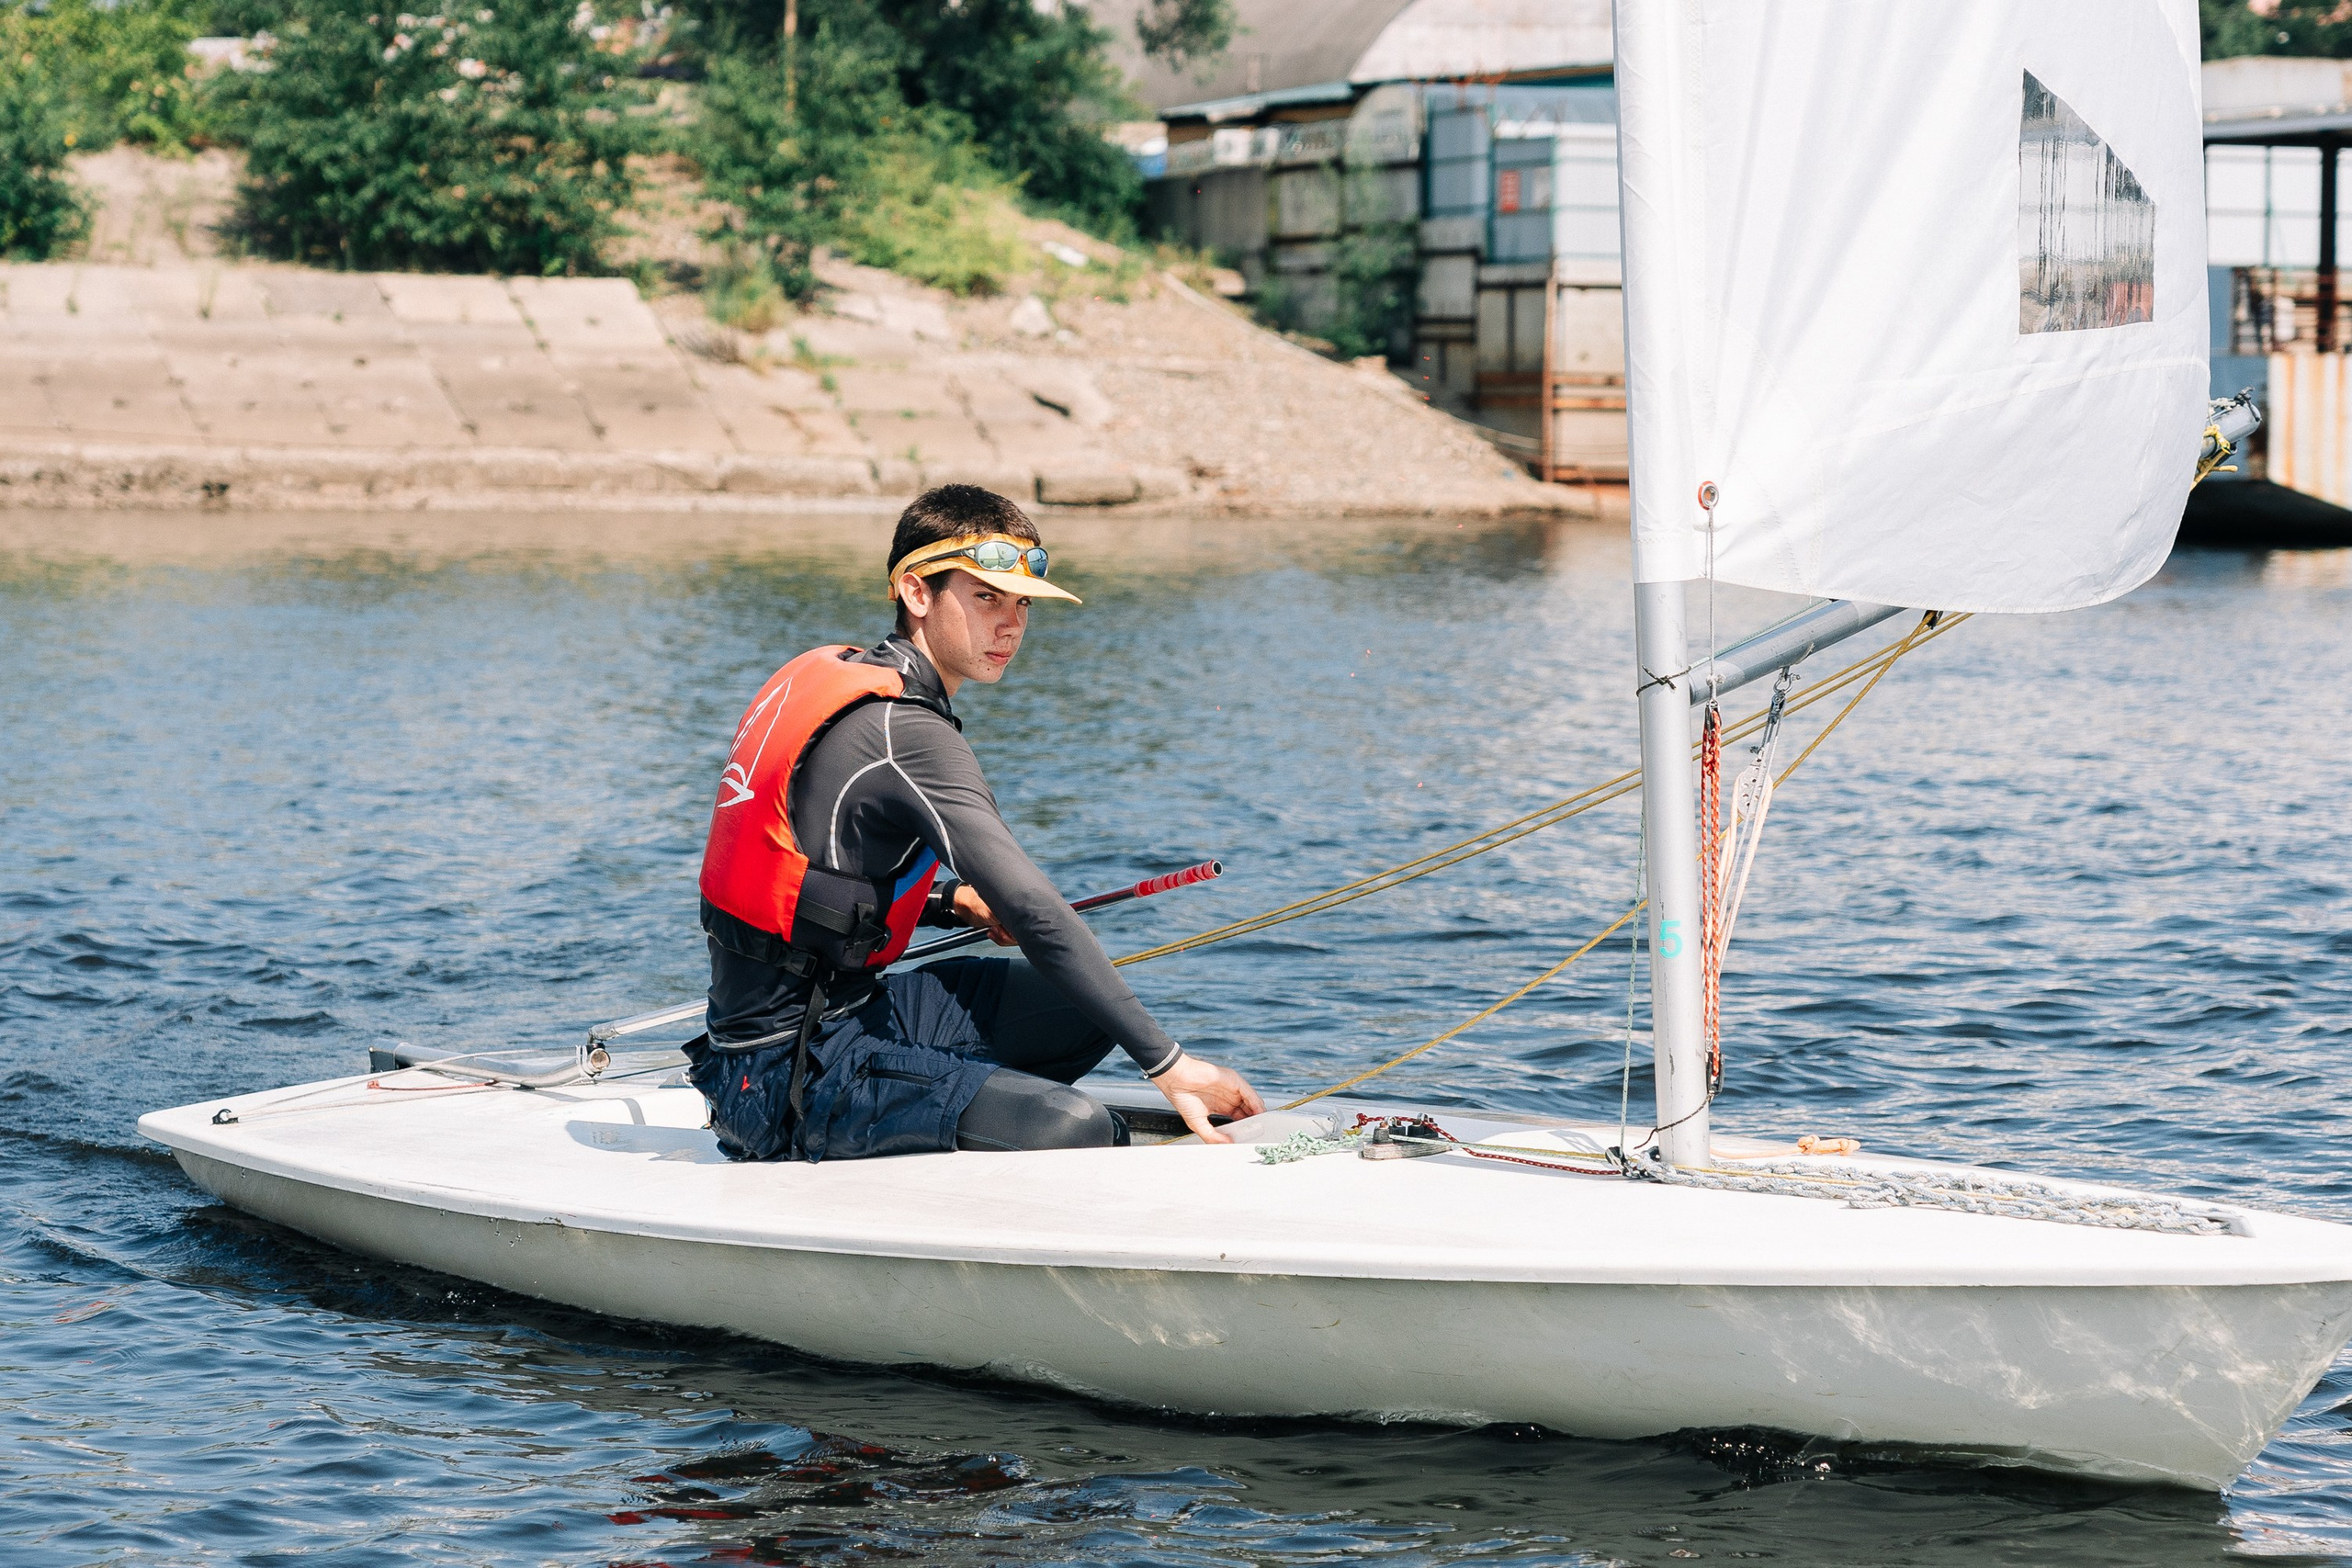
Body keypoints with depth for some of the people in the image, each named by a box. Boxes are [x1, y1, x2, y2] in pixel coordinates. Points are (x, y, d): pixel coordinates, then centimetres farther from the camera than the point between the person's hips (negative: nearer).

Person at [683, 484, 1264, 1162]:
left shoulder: (830, 675, 11)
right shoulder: (906, 735, -20)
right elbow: (1035, 914, -26)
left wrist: (954, 901, 12)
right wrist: (1168, 1064, -27)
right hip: (787, 1073, -10)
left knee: (1091, 1006, 14)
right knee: (1079, 1131, -26)